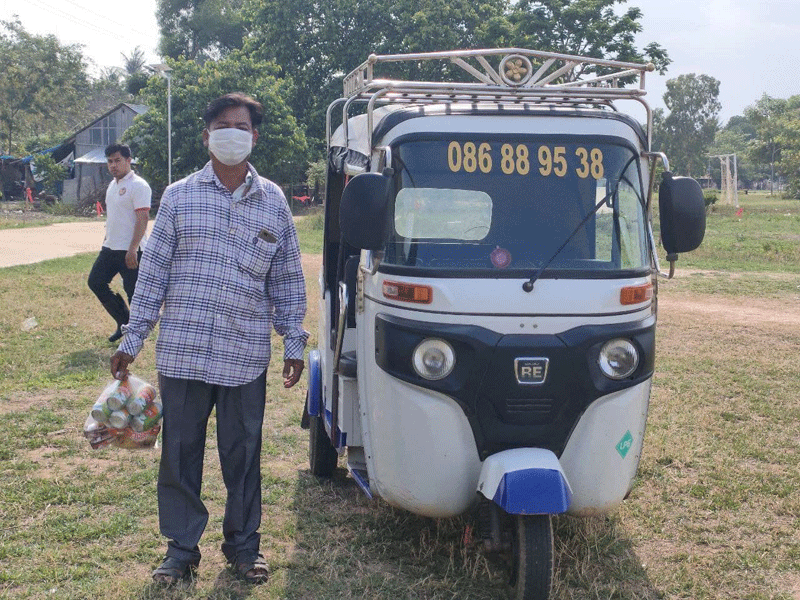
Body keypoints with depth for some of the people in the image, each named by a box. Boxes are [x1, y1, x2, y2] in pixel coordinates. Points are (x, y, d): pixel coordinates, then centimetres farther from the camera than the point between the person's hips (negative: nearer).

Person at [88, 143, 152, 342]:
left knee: (134, 292, -2)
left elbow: (142, 219, -19)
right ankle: (123, 322, 22)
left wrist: (132, 249, -24)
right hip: (110, 248, 9)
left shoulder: (138, 186, -13)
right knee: (96, 282, 10)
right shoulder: (112, 185, 15)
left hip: (130, 251, -9)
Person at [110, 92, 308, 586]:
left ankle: (244, 543, 27)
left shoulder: (274, 202, 7)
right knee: (180, 450, 7)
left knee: (243, 452, 9)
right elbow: (153, 272, 5)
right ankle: (182, 547, 23)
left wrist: (294, 342, 7)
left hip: (246, 355, 0)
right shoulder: (179, 197, 4)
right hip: (183, 351, 0)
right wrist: (132, 341, 4)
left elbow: (288, 280, 11)